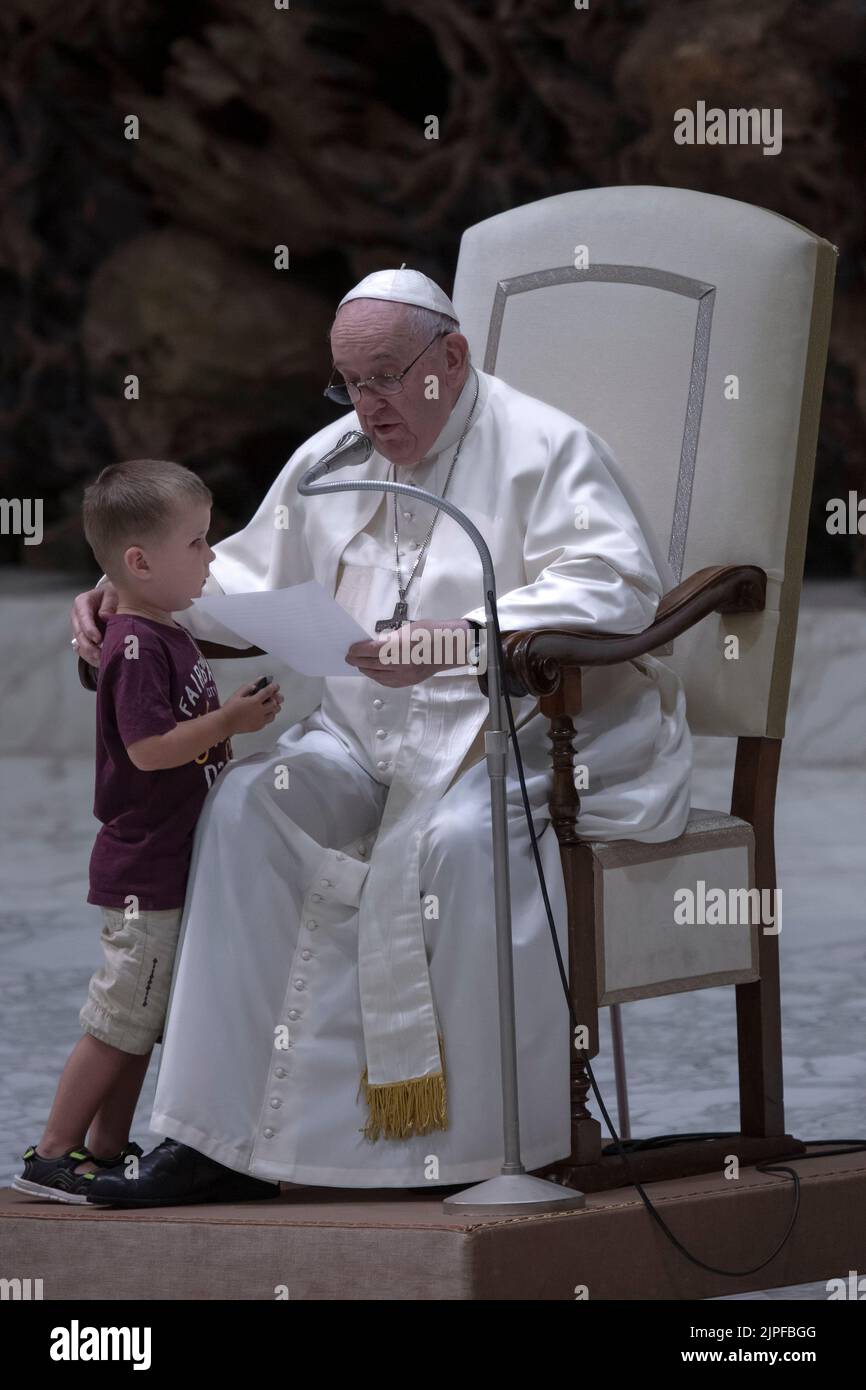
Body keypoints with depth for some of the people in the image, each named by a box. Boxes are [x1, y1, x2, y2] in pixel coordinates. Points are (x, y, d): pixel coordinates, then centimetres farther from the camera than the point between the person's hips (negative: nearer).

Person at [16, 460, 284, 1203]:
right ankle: (52, 1156, 1)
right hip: (146, 872, -10)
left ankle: (107, 1152, 20)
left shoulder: (170, 636, 13)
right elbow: (148, 748, -25)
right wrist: (230, 721, -22)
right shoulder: (136, 647, -18)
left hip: (174, 868, 10)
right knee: (121, 1020, -5)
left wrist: (238, 714, 10)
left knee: (140, 1023, 14)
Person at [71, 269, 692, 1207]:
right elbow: (246, 576, 27)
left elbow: (616, 587, -22)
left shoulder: (542, 448, -6)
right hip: (368, 737, 6)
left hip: (521, 732, -6)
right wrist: (131, 596, 7)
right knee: (248, 804, -20)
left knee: (457, 837, -37)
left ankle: (506, 1141, -27)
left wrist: (458, 640, -34)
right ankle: (214, 1132, -22)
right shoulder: (330, 461, 16)